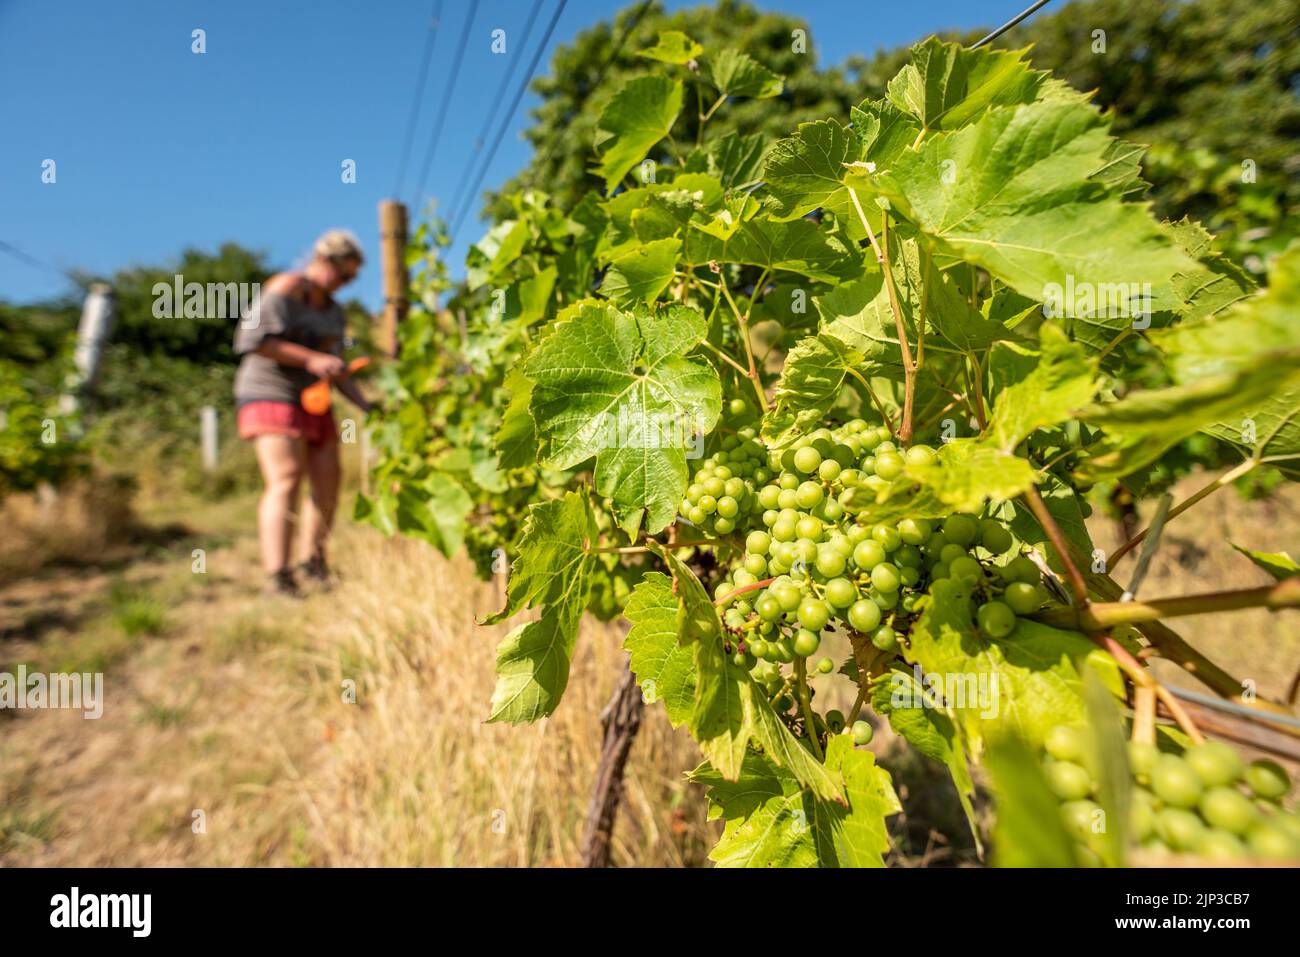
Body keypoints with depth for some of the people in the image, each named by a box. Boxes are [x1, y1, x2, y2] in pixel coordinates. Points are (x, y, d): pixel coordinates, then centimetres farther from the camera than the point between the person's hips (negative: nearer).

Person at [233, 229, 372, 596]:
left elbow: (335, 368, 17)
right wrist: (311, 359, -24)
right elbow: (252, 339, -19)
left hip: (312, 402, 8)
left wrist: (367, 406, 7)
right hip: (272, 396, -8)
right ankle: (278, 580, -22)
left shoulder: (333, 309, 15)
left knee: (329, 480, 4)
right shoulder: (285, 289, -9)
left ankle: (314, 560, 20)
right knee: (285, 481, -19)